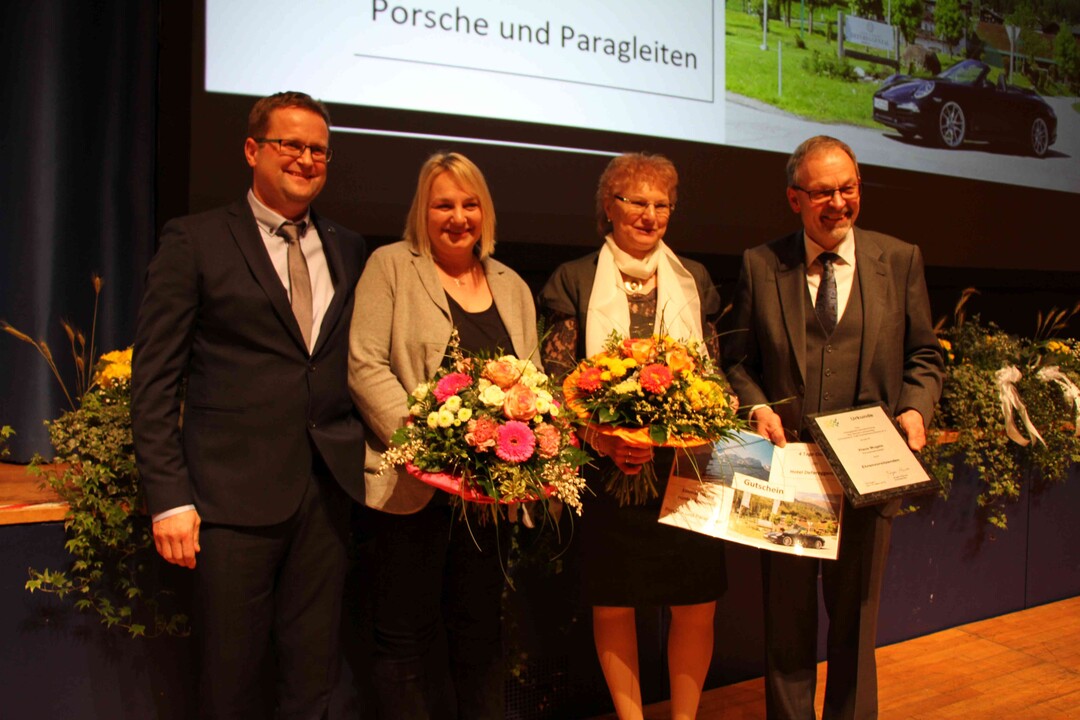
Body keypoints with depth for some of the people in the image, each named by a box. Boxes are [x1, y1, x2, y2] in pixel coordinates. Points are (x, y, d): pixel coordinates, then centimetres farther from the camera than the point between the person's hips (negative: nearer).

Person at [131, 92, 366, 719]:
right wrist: (169, 498, -8)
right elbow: (154, 378, -3)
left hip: (328, 490, 4)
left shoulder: (349, 250, 13)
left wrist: (365, 456, 2)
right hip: (235, 494, -3)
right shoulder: (195, 240, 0)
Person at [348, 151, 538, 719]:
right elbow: (366, 366, -8)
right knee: (405, 635, 7)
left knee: (481, 631, 15)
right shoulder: (390, 266, 1)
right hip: (413, 484, -4)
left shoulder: (512, 287, 15)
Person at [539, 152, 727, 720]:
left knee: (696, 606, 3)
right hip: (608, 471, -2)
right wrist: (597, 435, -16)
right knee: (612, 606, 6)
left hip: (686, 466, 2)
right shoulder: (574, 280, 4)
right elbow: (556, 378, -1)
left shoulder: (694, 280, 12)